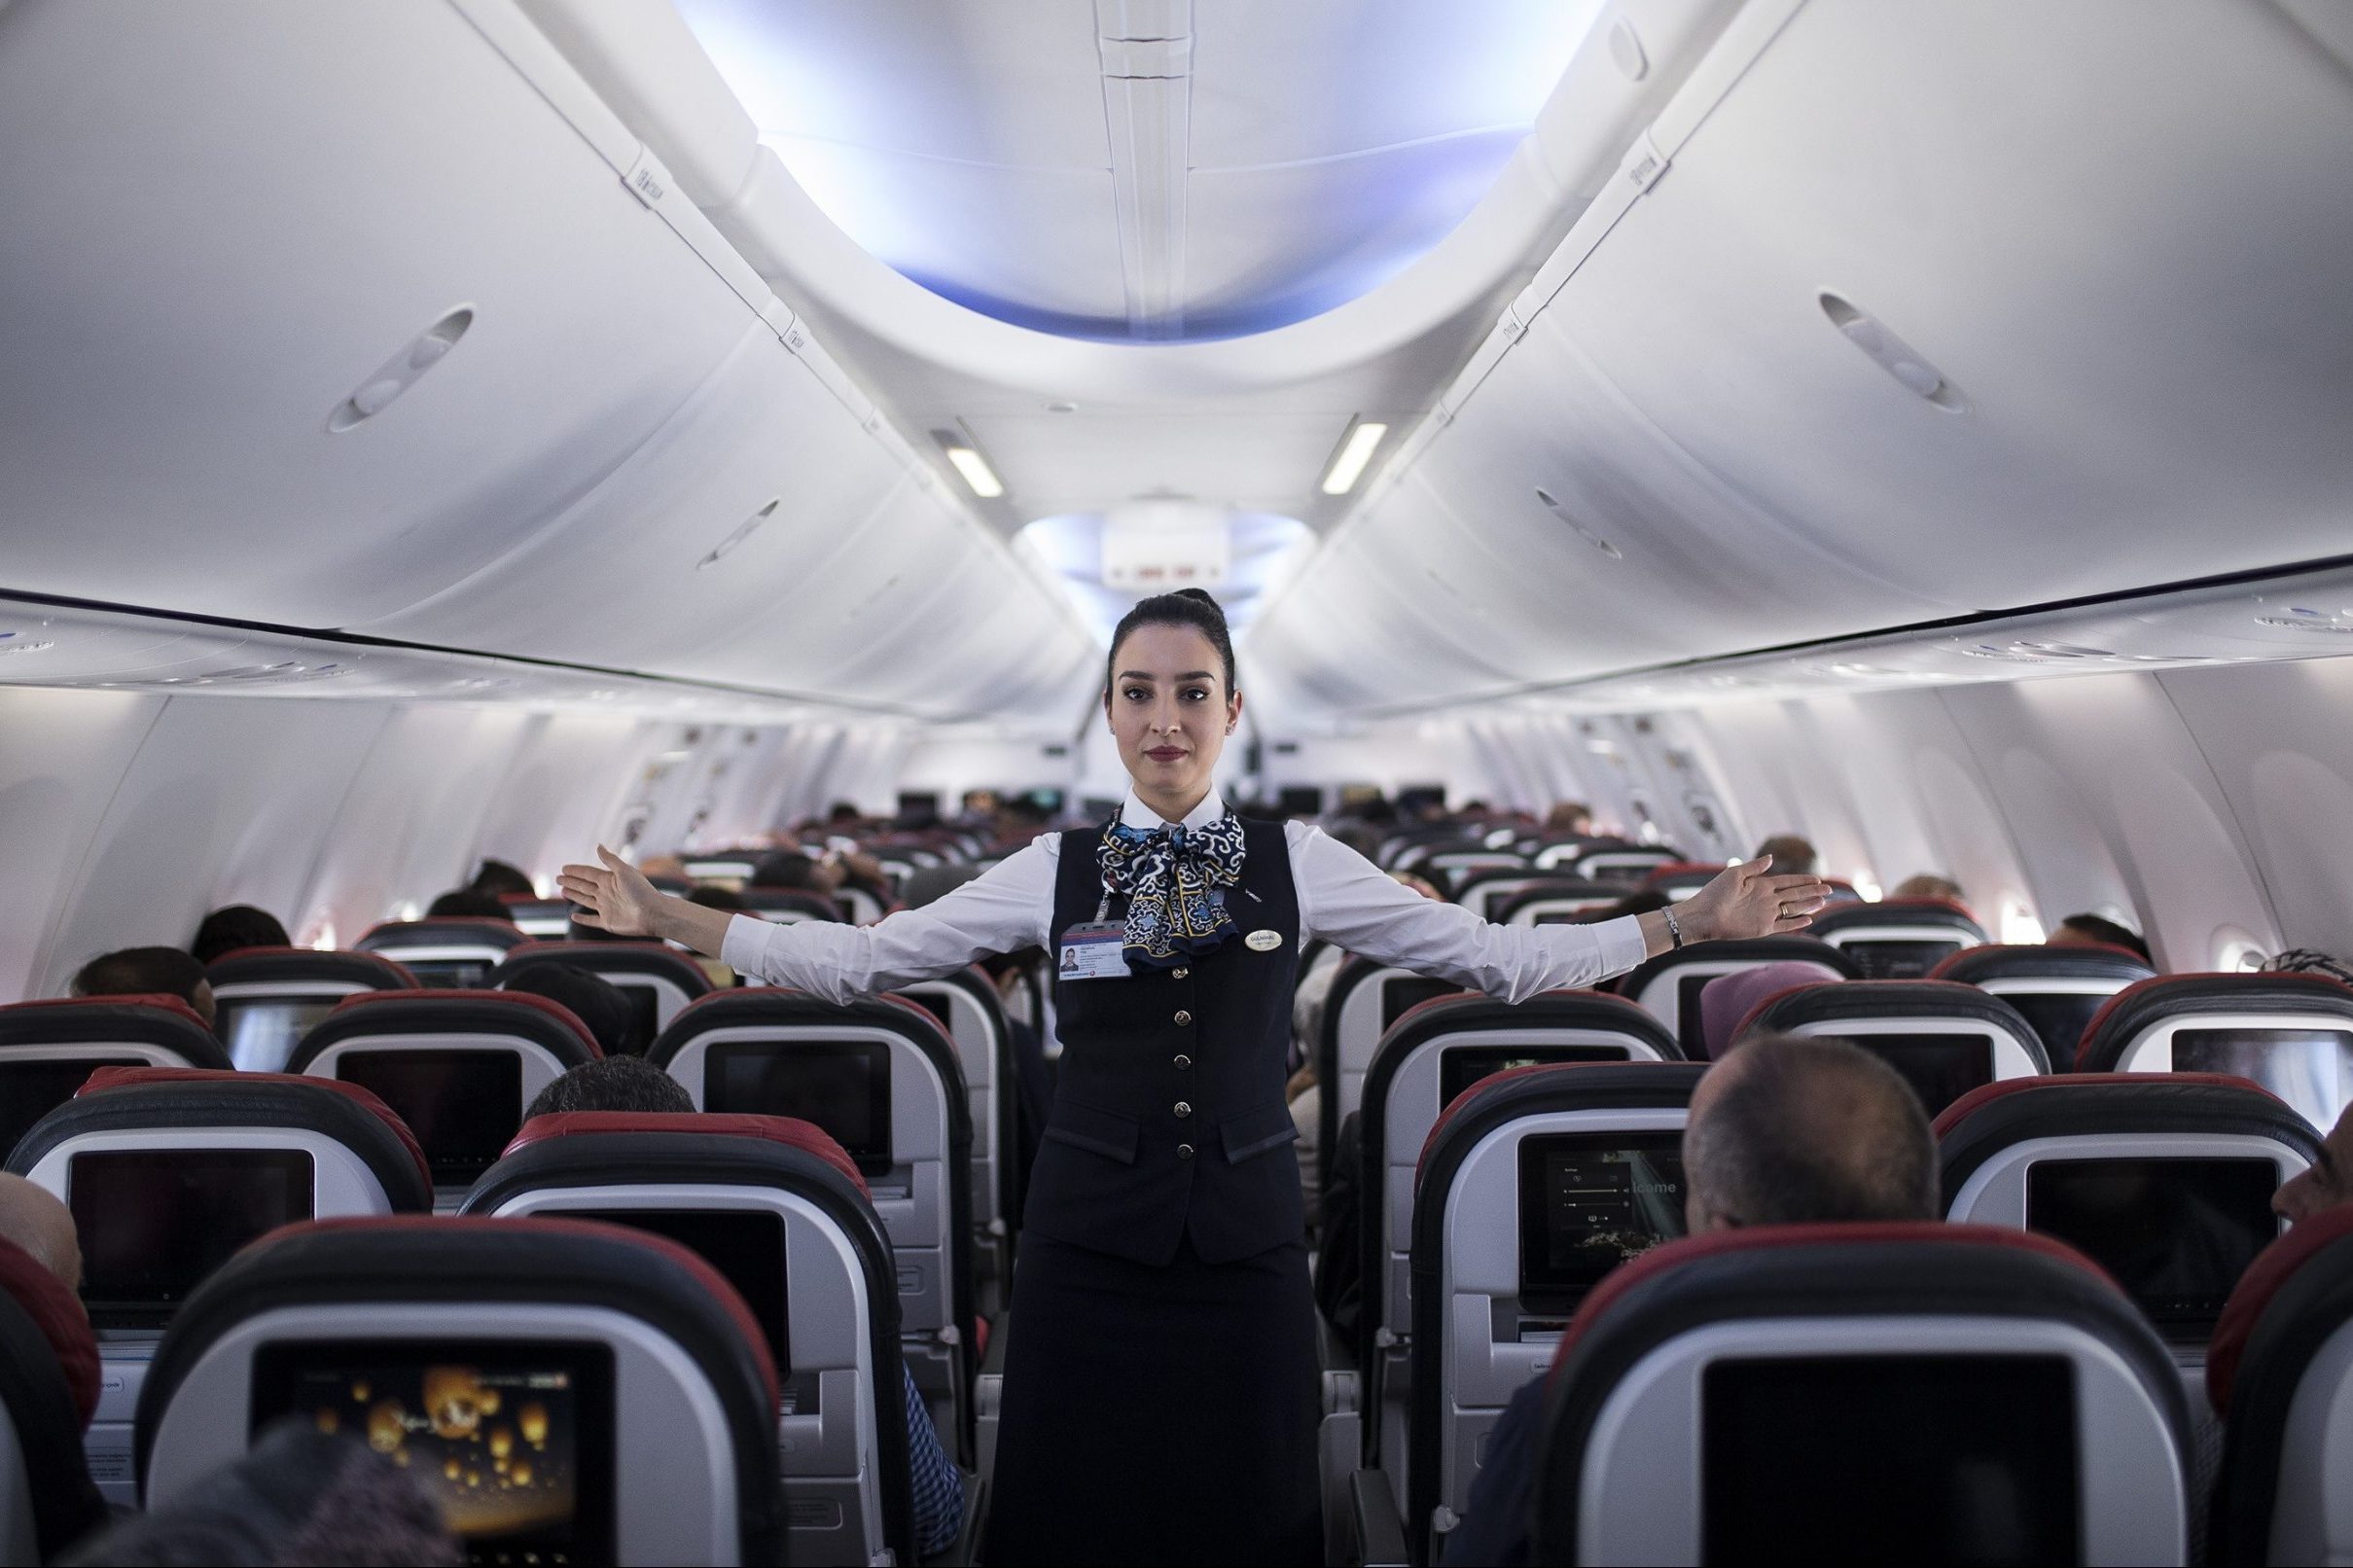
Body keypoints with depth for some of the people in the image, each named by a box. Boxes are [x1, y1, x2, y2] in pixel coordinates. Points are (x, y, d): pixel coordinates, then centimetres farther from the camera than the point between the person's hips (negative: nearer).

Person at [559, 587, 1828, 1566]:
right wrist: (666, 919, 0)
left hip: (1245, 1239, 0)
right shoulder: (1054, 870, 1)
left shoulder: (1296, 863, 1)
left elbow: (1494, 956, 2)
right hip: (1089, 1241, 0)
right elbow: (864, 958, 3)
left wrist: (1692, 922, -3)